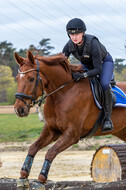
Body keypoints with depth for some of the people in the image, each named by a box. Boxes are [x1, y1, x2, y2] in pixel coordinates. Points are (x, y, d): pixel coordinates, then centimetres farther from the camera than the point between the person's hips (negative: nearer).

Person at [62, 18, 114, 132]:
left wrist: (82, 75, -51)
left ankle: (107, 117, -24)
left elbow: (98, 69, -38)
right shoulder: (69, 45, -24)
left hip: (104, 62, -6)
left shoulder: (92, 43, -40)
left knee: (104, 84, -32)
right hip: (87, 64, 6)